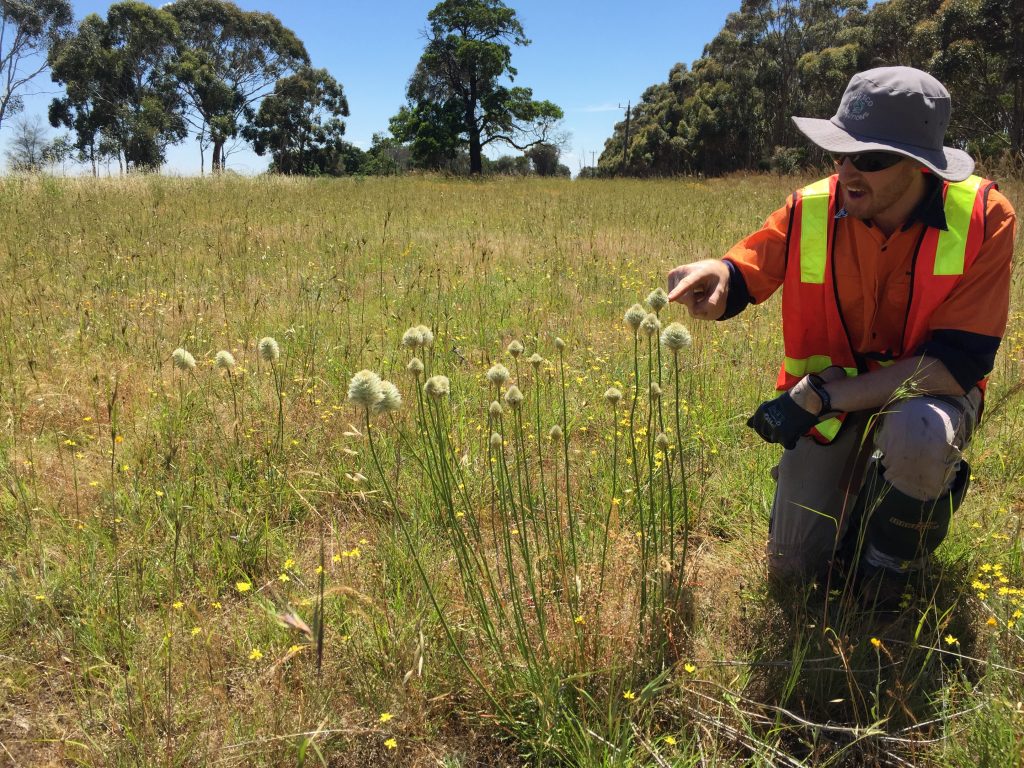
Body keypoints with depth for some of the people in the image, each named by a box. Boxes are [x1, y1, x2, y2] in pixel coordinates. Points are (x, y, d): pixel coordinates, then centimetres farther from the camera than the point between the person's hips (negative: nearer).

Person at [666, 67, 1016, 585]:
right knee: (792, 571, 2)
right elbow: (744, 274, -6)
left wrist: (819, 398, -30)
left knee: (919, 434, -40)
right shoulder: (811, 210, -16)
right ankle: (853, 477, 34)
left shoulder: (982, 218, -22)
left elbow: (960, 360, -25)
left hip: (924, 392, -2)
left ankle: (890, 567, -7)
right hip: (828, 395, 2)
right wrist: (714, 275, -35)